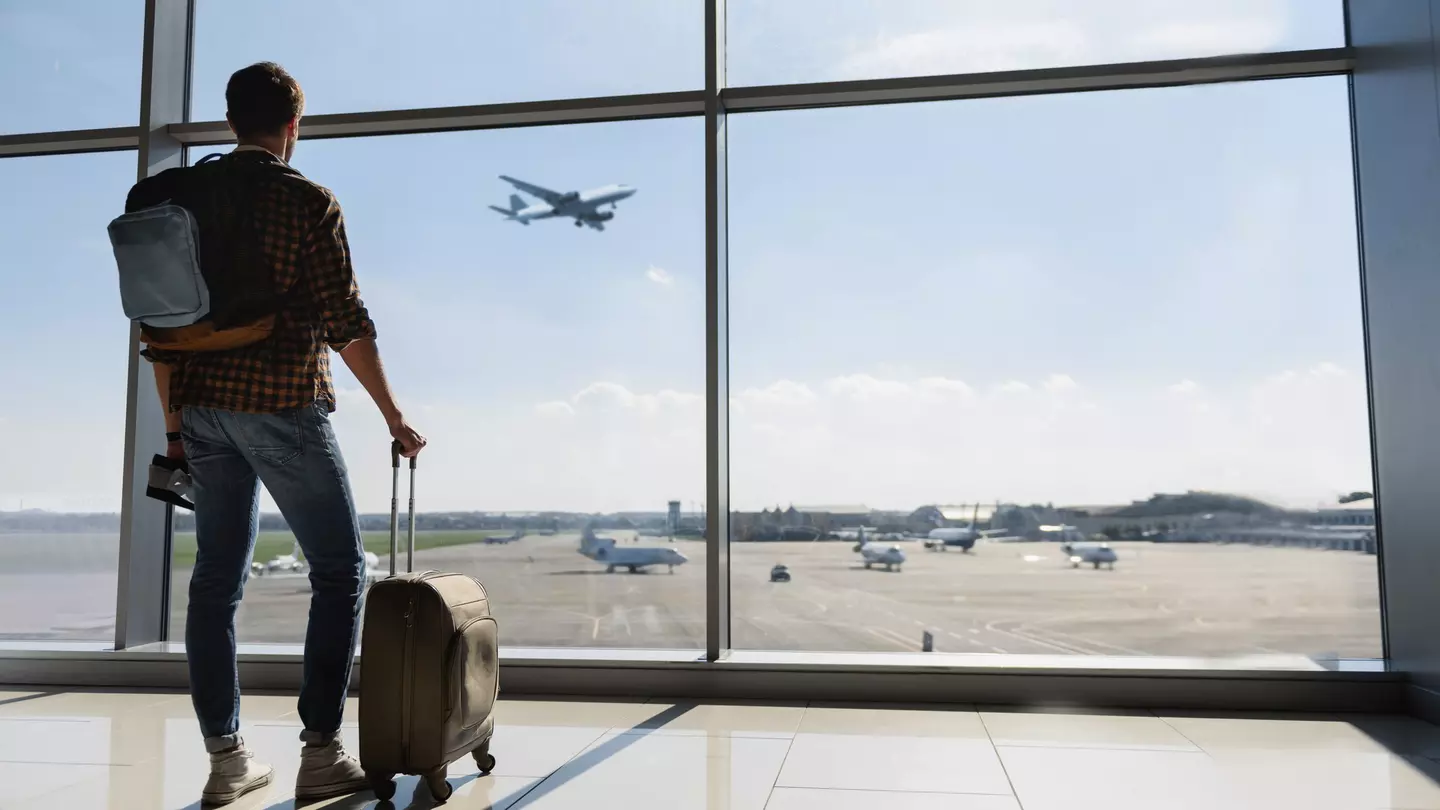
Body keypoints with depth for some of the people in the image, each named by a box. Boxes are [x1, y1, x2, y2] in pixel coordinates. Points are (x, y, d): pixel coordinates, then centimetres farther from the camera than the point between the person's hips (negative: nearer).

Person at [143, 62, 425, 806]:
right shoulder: (308, 201, -5)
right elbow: (345, 321, -11)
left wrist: (174, 423, 16)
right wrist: (393, 416, -4)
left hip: (205, 409, 6)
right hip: (283, 406, -6)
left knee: (217, 579, 9)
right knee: (340, 569, 4)